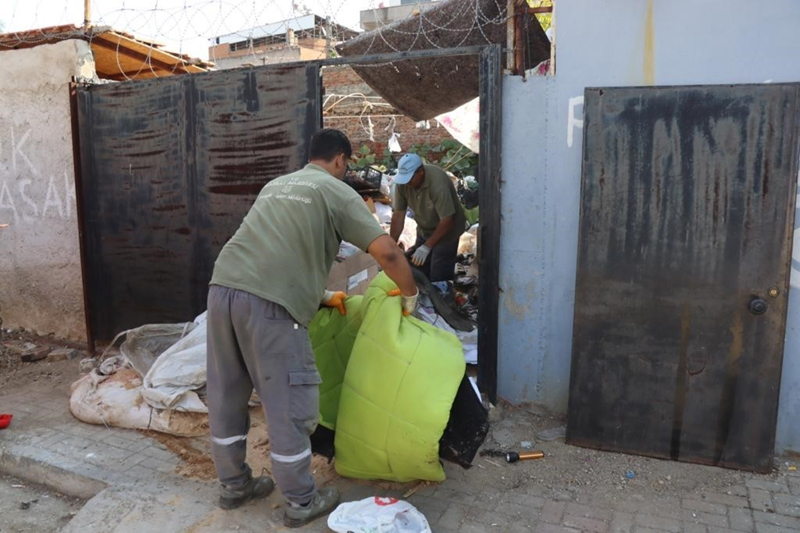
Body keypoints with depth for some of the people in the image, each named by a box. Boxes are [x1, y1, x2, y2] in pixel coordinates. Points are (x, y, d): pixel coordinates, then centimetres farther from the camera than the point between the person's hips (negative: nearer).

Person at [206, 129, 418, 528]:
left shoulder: (276, 186, 26)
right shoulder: (338, 193, 4)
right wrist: (410, 295, 13)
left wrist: (322, 296, 37)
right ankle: (301, 502, 21)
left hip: (222, 288, 8)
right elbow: (387, 252, -4)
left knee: (226, 396, 18)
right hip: (268, 303, -8)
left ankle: (234, 485, 36)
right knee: (288, 404, 6)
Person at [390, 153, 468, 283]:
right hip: (424, 229, 6)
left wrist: (427, 247, -32)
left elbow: (446, 220, -31)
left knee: (439, 277, -7)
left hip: (446, 230, -6)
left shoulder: (438, 183, -34)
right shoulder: (402, 182, -17)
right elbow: (398, 214, -12)